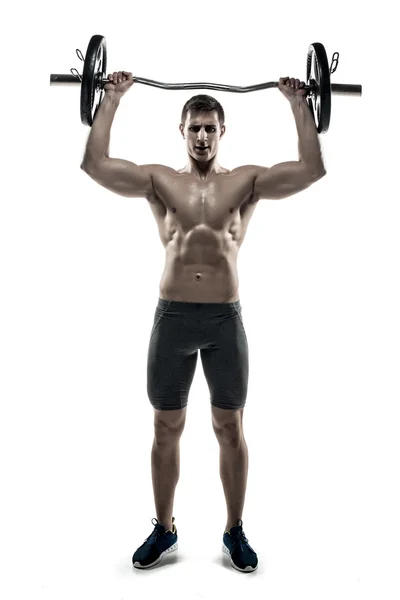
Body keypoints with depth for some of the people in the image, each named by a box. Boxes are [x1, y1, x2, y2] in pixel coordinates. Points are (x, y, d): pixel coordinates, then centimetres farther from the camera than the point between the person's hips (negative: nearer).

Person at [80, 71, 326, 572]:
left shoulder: (246, 181, 7)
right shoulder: (159, 180, 7)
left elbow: (312, 169, -3)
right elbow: (94, 164, -4)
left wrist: (299, 104, -1)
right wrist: (112, 99, -1)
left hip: (225, 319, 0)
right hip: (172, 317, 1)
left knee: (230, 428, 9)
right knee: (166, 429, 11)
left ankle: (234, 531, 28)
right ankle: (164, 529, 30)